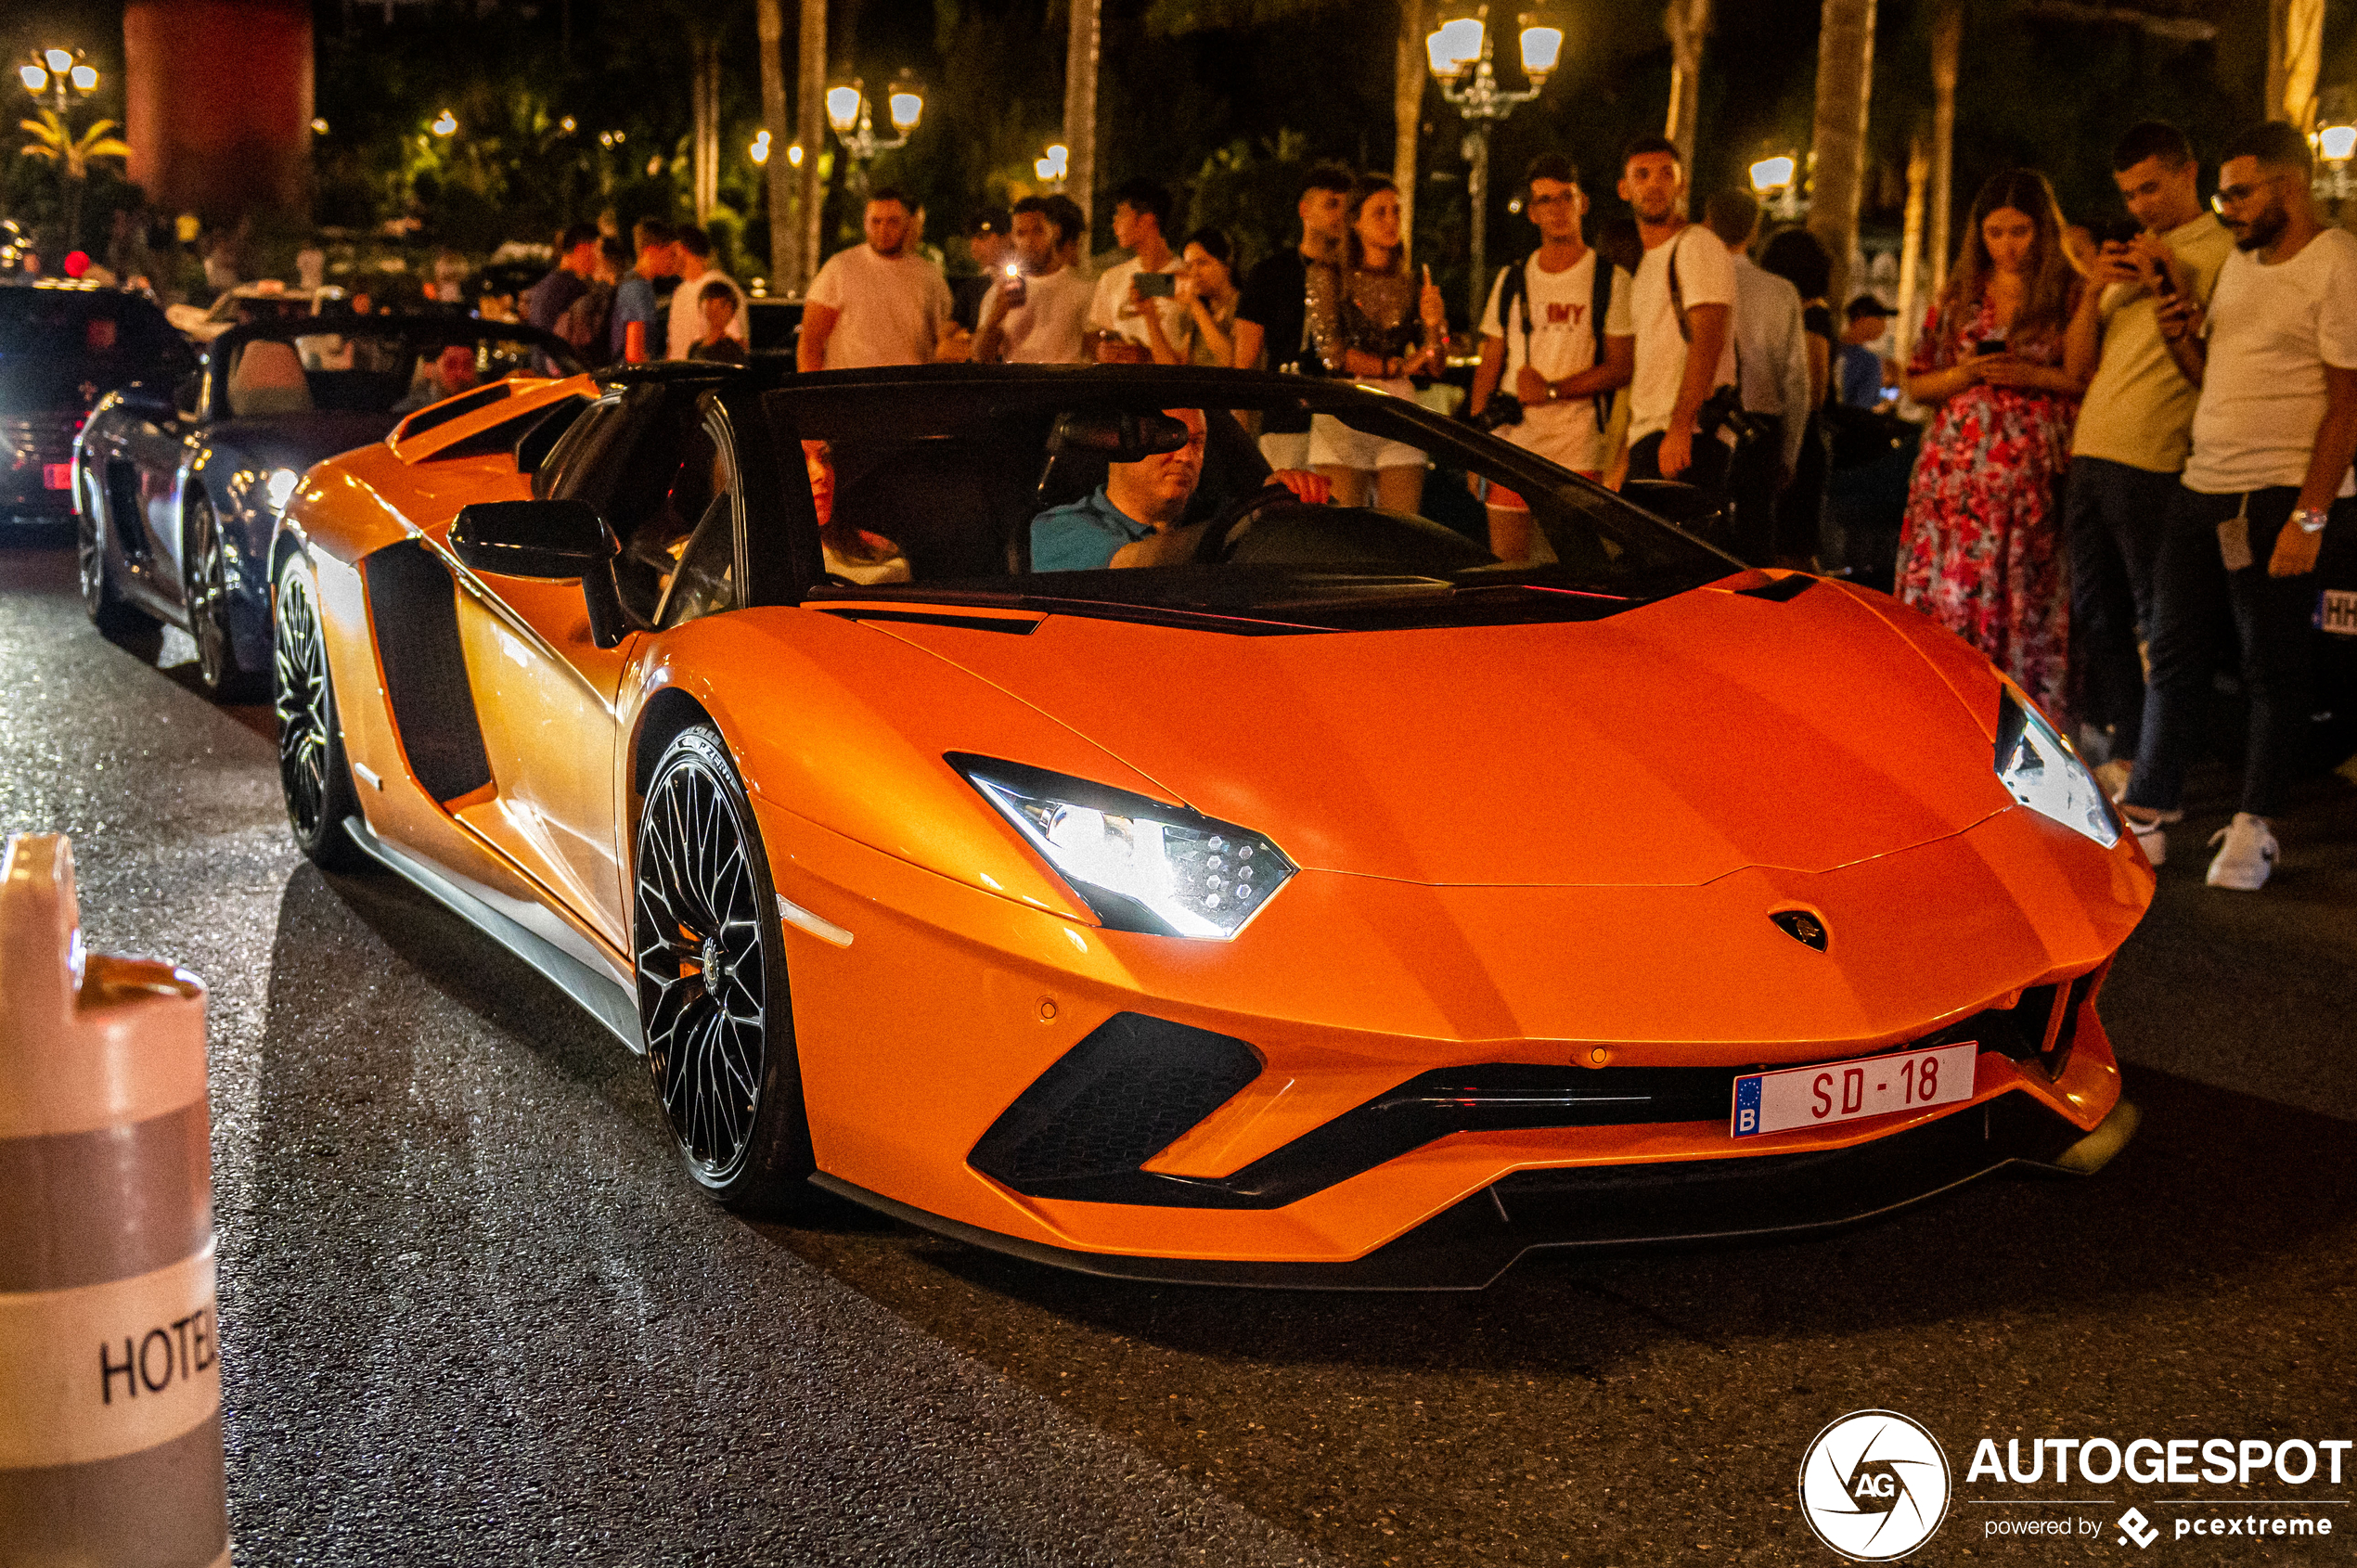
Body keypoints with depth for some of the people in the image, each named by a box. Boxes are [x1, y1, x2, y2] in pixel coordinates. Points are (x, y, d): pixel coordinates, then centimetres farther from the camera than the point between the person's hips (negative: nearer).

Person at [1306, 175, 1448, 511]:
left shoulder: (1411, 286, 12)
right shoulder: (1329, 276, 4)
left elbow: (1434, 368, 10)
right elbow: (1332, 354, -5)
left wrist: (1434, 326, -10)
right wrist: (1399, 366, -1)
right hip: (1344, 415, -3)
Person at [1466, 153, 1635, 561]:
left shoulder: (1612, 281, 3)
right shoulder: (1511, 280, 16)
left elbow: (1622, 367, -3)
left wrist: (1553, 390, -14)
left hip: (1579, 453, -3)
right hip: (1510, 443, 4)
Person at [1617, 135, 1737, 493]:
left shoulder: (1697, 245, -5)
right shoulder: (1649, 263, 25)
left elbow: (1709, 340, -17)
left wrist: (1679, 427, -27)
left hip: (1688, 440, -9)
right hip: (1645, 438, 9)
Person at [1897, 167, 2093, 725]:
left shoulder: (2070, 295, 5)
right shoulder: (1959, 295, 15)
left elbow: (2093, 381, 2)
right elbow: (1915, 385, 16)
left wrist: (2035, 376, -11)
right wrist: (1964, 374, -2)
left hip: (2033, 474, -3)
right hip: (1955, 466, 3)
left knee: (2023, 605, -6)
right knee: (1941, 601, -3)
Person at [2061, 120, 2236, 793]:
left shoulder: (2222, 253, -3)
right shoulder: (2131, 258, 21)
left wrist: (2172, 288, -17)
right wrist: (2096, 290, 2)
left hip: (2154, 465, -8)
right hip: (2090, 456, 8)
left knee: (2158, 624, -4)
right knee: (2096, 616, 11)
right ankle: (2116, 753, 20)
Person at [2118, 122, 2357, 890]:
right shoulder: (2240, 260, 16)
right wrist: (2183, 341, 2)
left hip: (2280, 497, -8)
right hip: (2203, 484, 8)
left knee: (2272, 667, 1)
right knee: (2174, 653, 8)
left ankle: (2253, 829, 10)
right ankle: (2147, 814, 14)